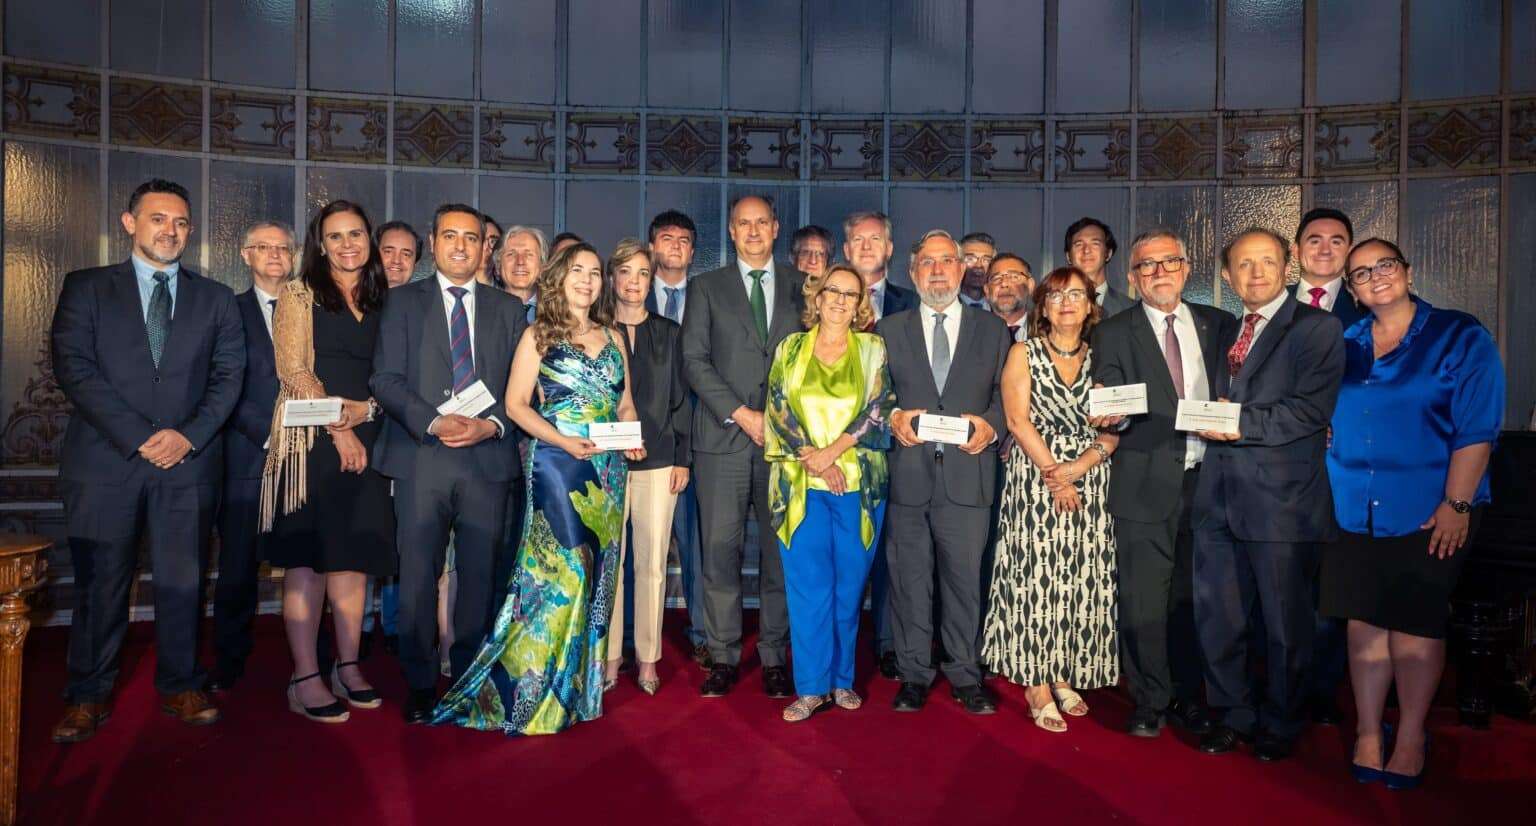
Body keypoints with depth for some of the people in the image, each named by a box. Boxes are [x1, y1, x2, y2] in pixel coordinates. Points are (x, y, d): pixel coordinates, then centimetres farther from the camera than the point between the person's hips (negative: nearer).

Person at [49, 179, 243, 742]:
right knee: (100, 584, 5)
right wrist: (139, 437, -12)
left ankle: (180, 687, 18)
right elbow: (73, 368, -3)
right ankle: (89, 696, 19)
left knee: (182, 581, 5)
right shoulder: (86, 288, 8)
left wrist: (190, 435, -9)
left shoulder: (216, 299, 13)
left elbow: (229, 374, 6)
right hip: (105, 460, -1)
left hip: (188, 462, 1)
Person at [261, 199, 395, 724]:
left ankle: (348, 668, 16)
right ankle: (305, 680, 4)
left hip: (364, 442, 4)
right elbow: (293, 372, -5)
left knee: (354, 557, 6)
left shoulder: (381, 304, 15)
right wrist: (338, 428, -10)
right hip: (311, 441, -4)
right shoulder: (300, 295, 3)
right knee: (307, 559, -2)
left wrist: (365, 409, -6)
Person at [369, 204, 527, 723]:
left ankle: (468, 677, 21)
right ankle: (420, 684, 17)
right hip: (421, 458, -1)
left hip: (488, 459, 2)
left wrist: (492, 424, -9)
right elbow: (386, 379, 0)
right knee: (418, 577, 2)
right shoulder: (404, 302, 9)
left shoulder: (508, 309, 14)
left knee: (480, 575, 6)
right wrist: (435, 422, -15)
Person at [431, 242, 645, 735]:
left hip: (607, 467, 5)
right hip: (556, 463, -5)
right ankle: (537, 691, 4)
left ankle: (580, 683, 19)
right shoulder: (539, 335, 1)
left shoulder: (613, 337, 15)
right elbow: (516, 404, -3)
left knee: (598, 572, 6)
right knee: (566, 568, -11)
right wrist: (562, 440, -16)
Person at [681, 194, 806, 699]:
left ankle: (773, 657, 15)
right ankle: (723, 657, 12)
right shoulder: (706, 288, 10)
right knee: (720, 550, 0)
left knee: (781, 552, 3)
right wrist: (742, 415, -8)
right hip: (723, 437, -1)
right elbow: (694, 360, 1)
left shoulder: (801, 286, 13)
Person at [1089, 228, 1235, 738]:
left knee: (1193, 598, 11)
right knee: (1143, 603, 1)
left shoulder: (1218, 325, 11)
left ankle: (1187, 696, 27)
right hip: (1145, 486, -2)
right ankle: (1149, 702, 16)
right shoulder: (1113, 334, 3)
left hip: (1206, 482, 3)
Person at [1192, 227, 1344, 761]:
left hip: (1281, 497, -5)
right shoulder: (1223, 331, 17)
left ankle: (1279, 725, 28)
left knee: (1285, 622, 9)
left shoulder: (1316, 328, -3)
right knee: (1217, 617, 11)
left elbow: (1311, 410, -14)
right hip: (1219, 496, 5)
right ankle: (1233, 714, 29)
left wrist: (1243, 424, -19)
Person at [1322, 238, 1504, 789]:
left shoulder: (1461, 338, -3)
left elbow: (1476, 429, -9)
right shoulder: (1343, 344, 10)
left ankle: (1410, 739, 18)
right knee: (1363, 621, 6)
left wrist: (1457, 505, -14)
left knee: (1415, 625, 3)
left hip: (1426, 511, -3)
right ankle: (1368, 733, 17)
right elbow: (1325, 417, 17)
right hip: (1354, 510, 4)